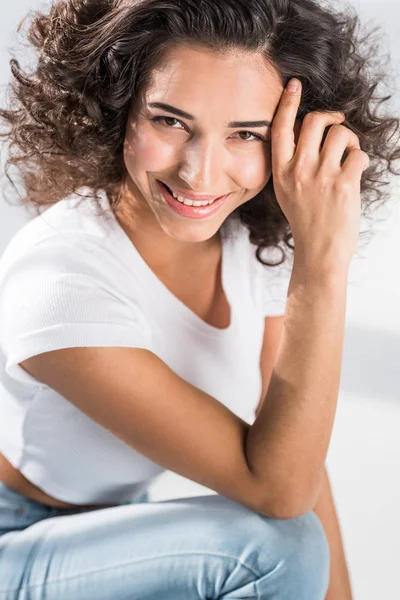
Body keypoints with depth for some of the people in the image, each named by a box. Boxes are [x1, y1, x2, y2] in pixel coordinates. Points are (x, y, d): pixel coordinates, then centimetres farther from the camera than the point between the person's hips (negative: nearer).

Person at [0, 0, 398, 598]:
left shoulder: (259, 244, -12)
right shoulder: (60, 280, -33)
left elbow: (293, 449, -3)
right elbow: (277, 489, -32)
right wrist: (322, 263, -39)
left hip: (109, 533, 7)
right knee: (270, 548, -25)